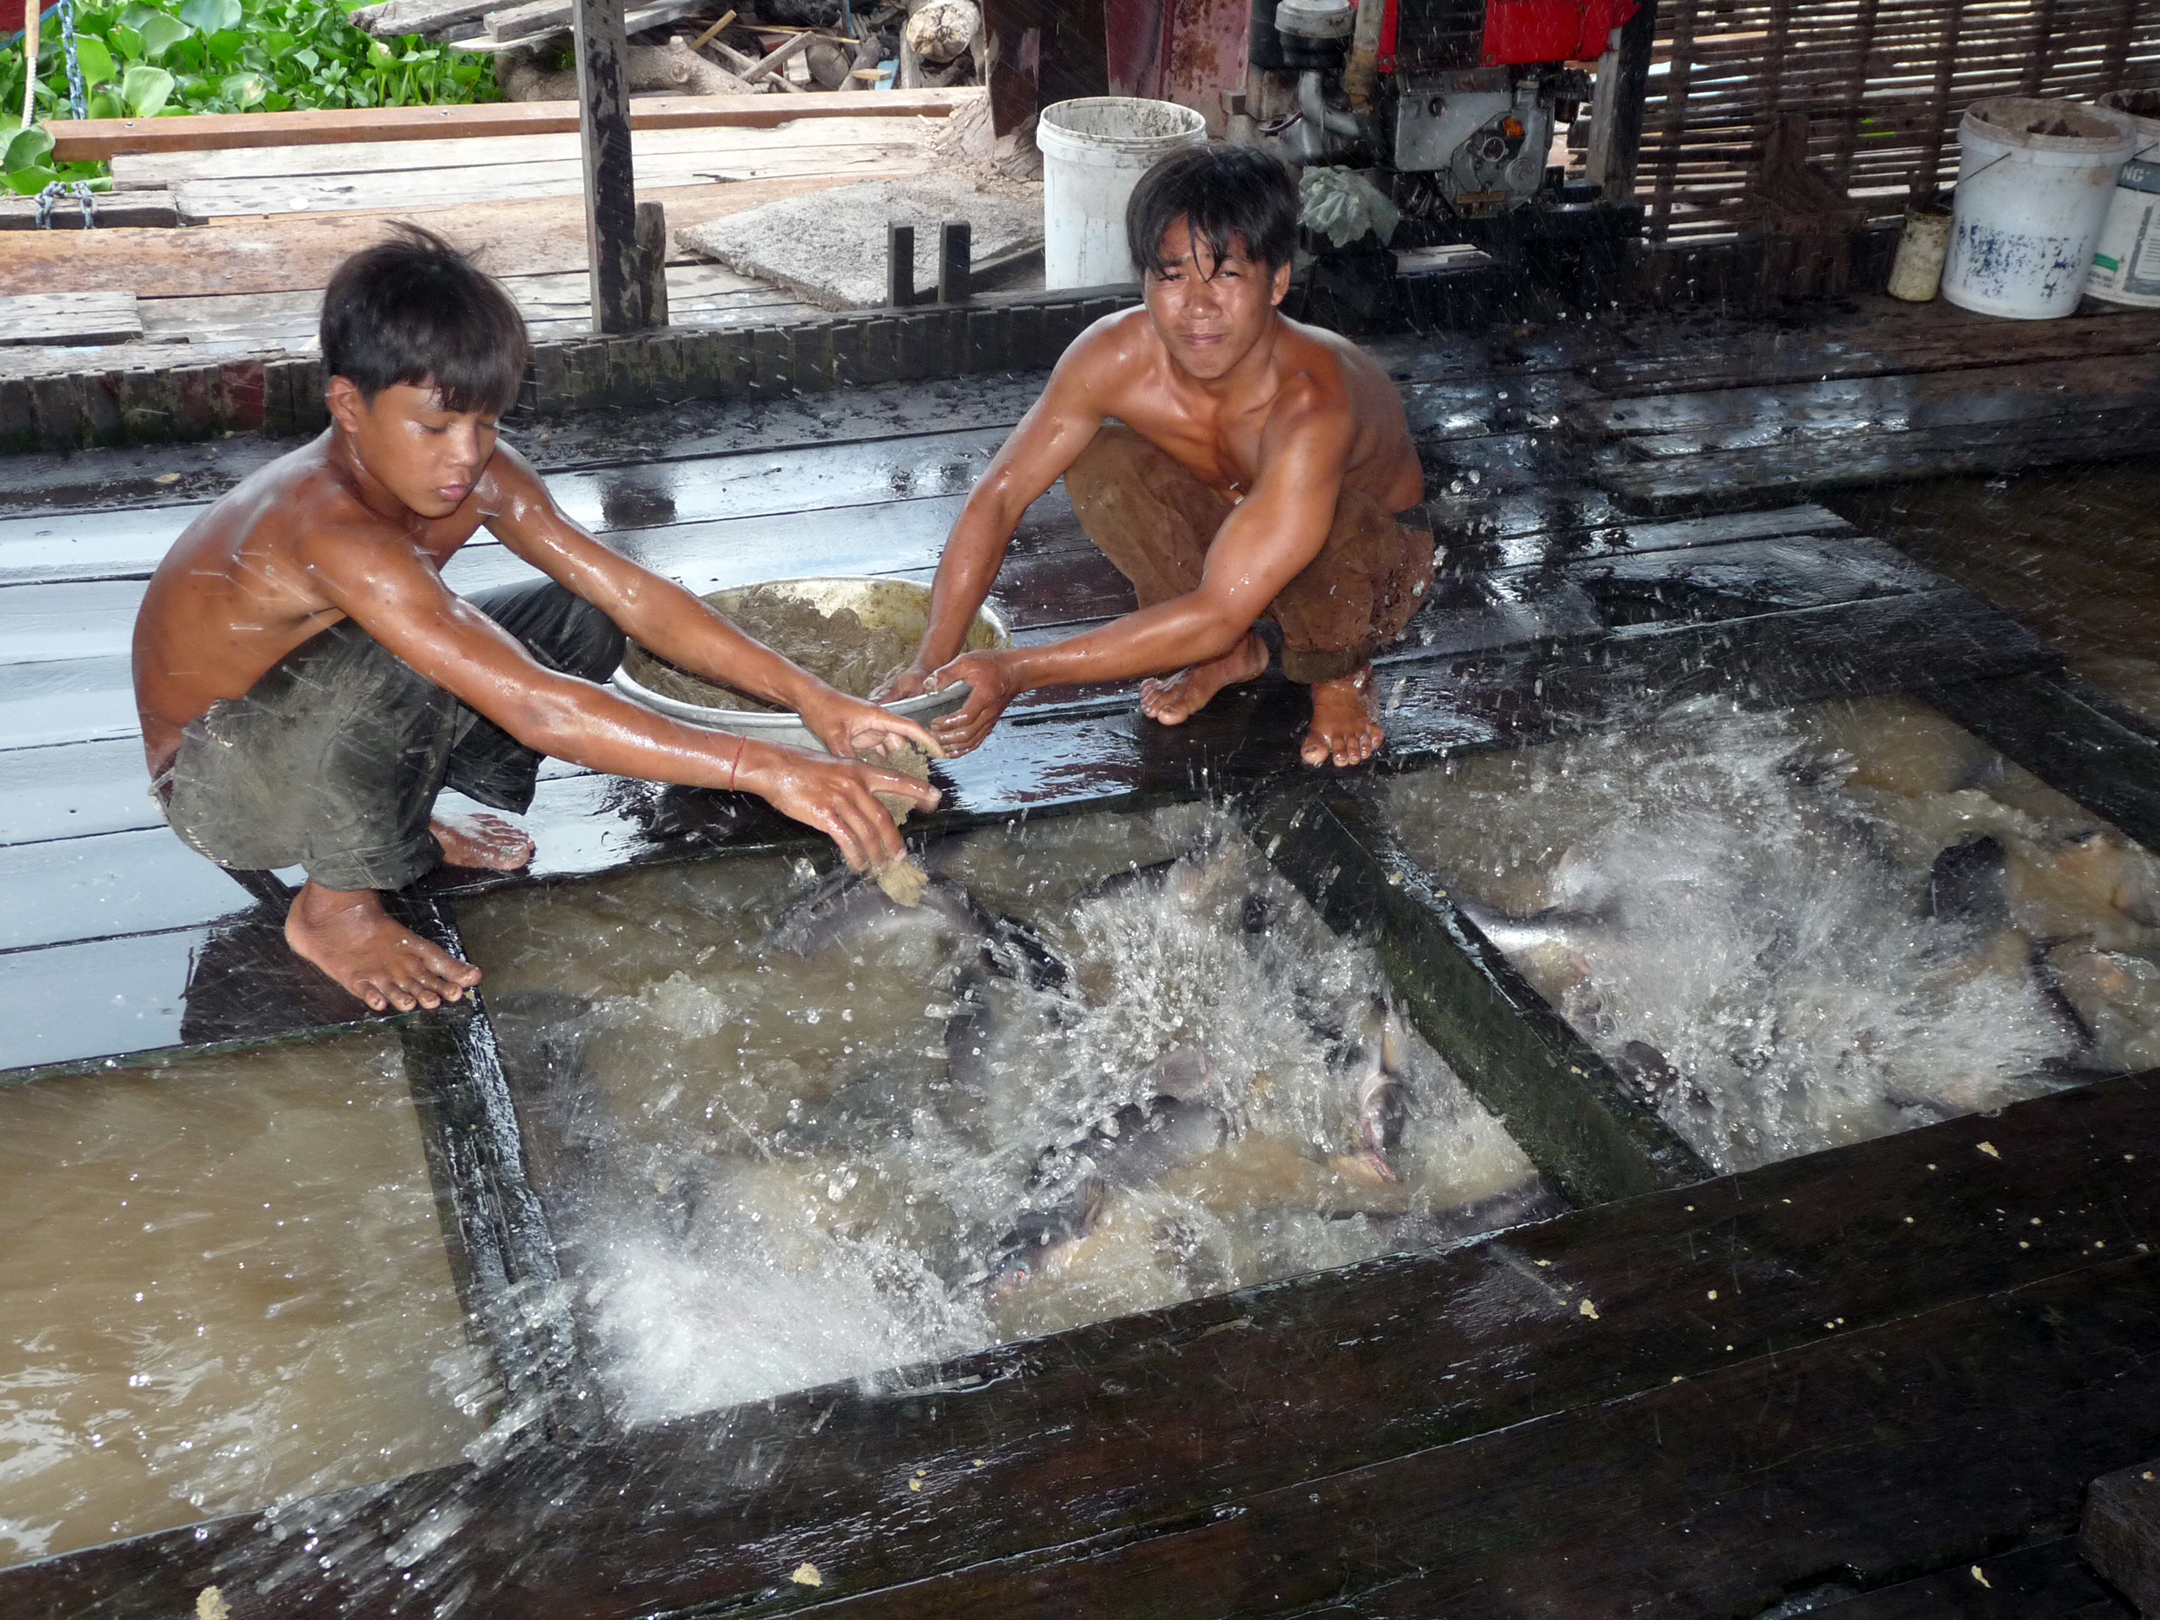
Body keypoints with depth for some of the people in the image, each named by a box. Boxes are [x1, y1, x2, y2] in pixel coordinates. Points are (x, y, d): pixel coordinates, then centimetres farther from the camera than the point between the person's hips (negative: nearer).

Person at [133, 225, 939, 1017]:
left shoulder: (474, 474, -14)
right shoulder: (331, 530, -38)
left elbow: (632, 593, -15)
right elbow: (533, 708, -46)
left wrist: (808, 695, -27)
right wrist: (762, 768, -51)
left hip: (338, 719, 7)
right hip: (216, 786, -7)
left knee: (582, 619, -5)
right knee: (393, 667, -39)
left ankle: (408, 828, 10)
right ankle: (336, 909, -11)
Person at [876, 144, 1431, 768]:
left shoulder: (1309, 405, -41)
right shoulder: (1116, 354, -26)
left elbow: (1220, 613, -43)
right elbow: (998, 495, -18)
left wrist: (1014, 672, -46)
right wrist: (931, 663, -30)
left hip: (1374, 553, -4)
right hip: (1231, 524, 4)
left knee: (1332, 517, -39)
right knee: (1098, 462, -21)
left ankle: (1341, 673, -5)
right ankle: (1231, 655, -1)